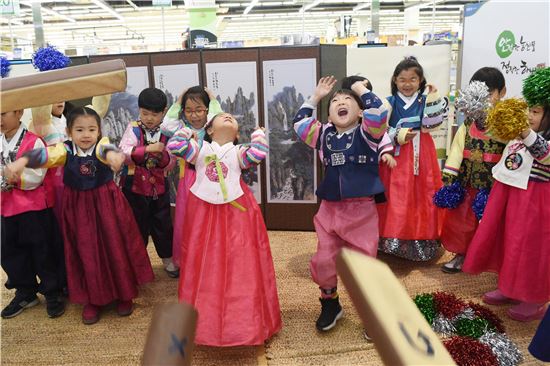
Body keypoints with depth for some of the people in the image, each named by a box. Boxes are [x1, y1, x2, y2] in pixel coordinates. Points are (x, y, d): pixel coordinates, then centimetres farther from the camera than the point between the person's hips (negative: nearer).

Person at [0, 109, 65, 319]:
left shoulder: (33, 142, -13)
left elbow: (36, 177, -18)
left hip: (33, 207, -7)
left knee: (43, 251, 5)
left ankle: (53, 293, 22)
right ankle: (25, 293, 33)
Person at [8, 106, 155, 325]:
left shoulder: (101, 145, -13)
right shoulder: (65, 150, -7)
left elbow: (106, 149, -37)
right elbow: (46, 154, -26)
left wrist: (112, 154, -63)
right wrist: (23, 160, -49)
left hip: (106, 204, -1)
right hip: (79, 208, 2)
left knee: (114, 247, 7)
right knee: (87, 253, 11)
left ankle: (124, 293, 27)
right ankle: (93, 299, 29)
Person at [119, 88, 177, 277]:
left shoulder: (166, 133, -1)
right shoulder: (133, 129, -6)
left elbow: (169, 165, -1)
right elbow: (124, 152, -21)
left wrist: (163, 155, -22)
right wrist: (147, 149, -31)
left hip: (159, 187, 2)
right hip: (135, 186, -2)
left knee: (163, 224, 13)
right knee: (138, 225, 11)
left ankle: (167, 258, 32)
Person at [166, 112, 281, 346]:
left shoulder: (239, 152, 7)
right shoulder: (199, 149, 8)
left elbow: (258, 154, -13)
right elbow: (174, 146, -4)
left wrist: (258, 133, 4)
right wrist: (188, 131, 11)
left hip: (237, 213, -1)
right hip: (203, 211, 1)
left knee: (241, 266, 1)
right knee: (203, 265, 8)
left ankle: (245, 320, 12)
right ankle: (203, 319, 23)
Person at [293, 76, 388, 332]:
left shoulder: (366, 133, -4)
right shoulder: (324, 135, 9)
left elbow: (379, 113, -22)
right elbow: (299, 122, 13)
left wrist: (361, 89, -8)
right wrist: (316, 96, 13)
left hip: (362, 210, -4)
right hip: (330, 208, 4)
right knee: (323, 261, 6)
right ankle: (330, 304, 31)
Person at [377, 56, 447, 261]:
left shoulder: (425, 101, 6)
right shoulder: (390, 102, 4)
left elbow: (431, 124, -7)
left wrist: (433, 99, -12)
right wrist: (396, 137, -15)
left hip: (421, 155, 1)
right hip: (397, 155, -1)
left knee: (421, 194, 5)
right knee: (397, 198, -2)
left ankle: (422, 239, 18)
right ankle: (395, 239, 7)